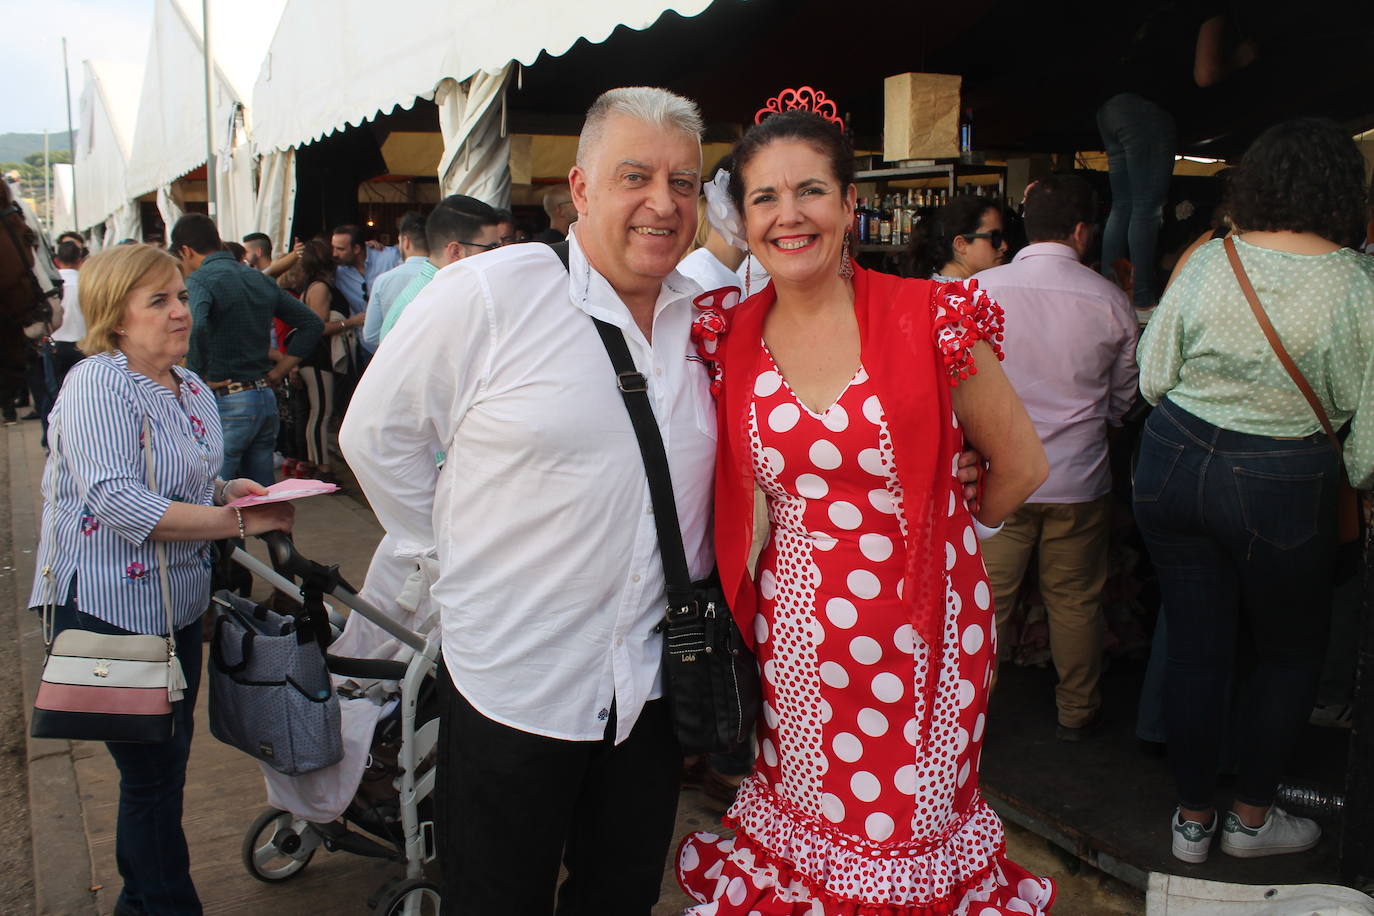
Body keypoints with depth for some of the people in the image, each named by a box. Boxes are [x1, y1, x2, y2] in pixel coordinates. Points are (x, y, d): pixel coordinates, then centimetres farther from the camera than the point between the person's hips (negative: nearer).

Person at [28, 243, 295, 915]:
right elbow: (116, 501, -27)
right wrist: (236, 520, -28)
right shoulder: (97, 384, -16)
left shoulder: (191, 388, 10)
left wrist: (230, 489, 1)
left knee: (165, 766, 19)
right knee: (153, 774, 1)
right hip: (112, 611, -9)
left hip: (179, 606, 9)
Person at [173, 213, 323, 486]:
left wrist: (196, 377, -15)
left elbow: (194, 328, -31)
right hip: (267, 399, 8)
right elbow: (313, 323, 17)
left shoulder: (200, 280, -9)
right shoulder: (260, 279, 13)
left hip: (227, 404, -8)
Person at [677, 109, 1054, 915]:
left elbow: (1021, 466, 1)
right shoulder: (732, 343, -1)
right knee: (805, 818, 15)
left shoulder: (932, 320, -10)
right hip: (795, 628, 3)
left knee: (912, 826, 11)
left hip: (924, 627, -2)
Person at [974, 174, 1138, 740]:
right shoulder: (1110, 301, -6)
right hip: (1080, 476, 1)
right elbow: (1123, 400, 7)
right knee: (1075, 599, 15)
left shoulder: (980, 290, -9)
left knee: (986, 598, 10)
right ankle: (1077, 711, 32)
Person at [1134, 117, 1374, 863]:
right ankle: (1251, 815, 32)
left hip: (1173, 464, 3)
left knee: (1193, 647, 13)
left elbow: (1152, 380, -1)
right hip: (1282, 488, -2)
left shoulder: (1206, 262, -6)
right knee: (1289, 654, 20)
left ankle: (1193, 816, 28)